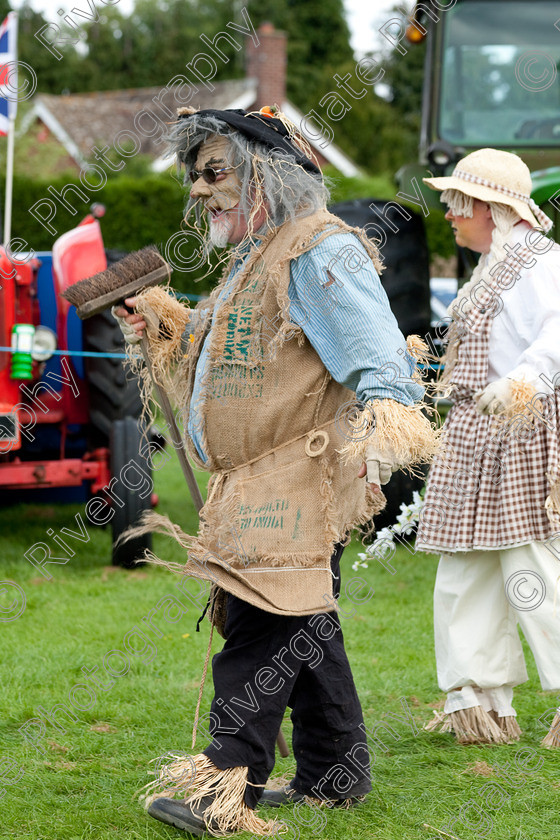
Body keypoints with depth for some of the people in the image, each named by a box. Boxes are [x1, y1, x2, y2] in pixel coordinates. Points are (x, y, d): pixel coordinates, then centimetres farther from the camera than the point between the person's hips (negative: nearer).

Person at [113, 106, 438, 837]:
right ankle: (333, 773, 20)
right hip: (260, 482, 10)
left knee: (259, 623, -13)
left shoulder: (321, 251, -11)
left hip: (299, 479, -10)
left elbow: (374, 350, -22)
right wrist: (167, 330, 26)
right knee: (302, 625, 13)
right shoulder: (257, 257, 21)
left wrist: (383, 418, -36)